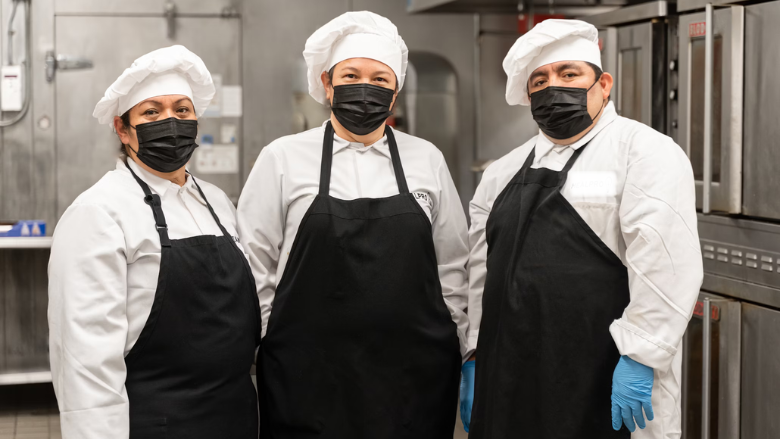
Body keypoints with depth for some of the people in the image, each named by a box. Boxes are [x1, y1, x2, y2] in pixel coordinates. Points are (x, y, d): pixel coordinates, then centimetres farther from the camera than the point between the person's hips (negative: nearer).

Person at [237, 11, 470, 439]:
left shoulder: (427, 160, 8)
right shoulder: (282, 159, 3)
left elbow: (451, 269, 11)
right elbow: (254, 269, 4)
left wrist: (454, 356, 10)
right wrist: (268, 354, 2)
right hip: (308, 380, -1)